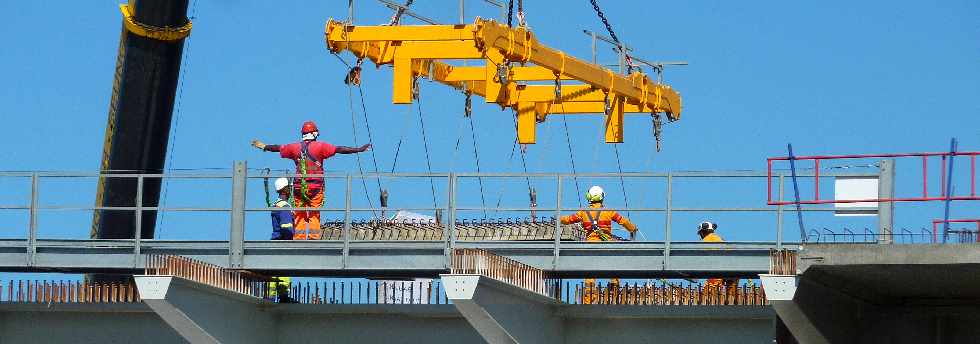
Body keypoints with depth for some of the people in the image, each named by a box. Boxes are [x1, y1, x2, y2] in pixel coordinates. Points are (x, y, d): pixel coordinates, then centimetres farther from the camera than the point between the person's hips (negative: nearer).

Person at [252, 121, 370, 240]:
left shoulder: (295, 147, 8)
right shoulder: (320, 146, -3)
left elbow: (278, 148, 24)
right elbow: (339, 149, -6)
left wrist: (264, 147, 43)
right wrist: (359, 150, -1)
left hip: (299, 187, 3)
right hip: (315, 187, -3)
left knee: (299, 216, 6)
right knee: (314, 216, -1)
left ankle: (298, 239, 1)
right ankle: (313, 238, -8)